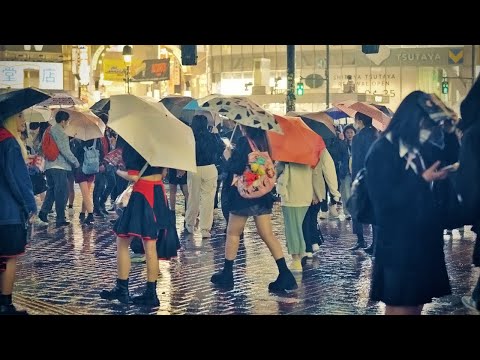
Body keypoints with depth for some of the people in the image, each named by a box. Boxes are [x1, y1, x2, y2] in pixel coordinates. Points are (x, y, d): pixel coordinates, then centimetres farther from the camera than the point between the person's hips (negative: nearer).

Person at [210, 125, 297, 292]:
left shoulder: (244, 142, -12)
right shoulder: (263, 142, 8)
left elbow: (236, 168, -19)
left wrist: (228, 156, 1)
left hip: (245, 195, -6)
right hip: (263, 195, 6)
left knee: (233, 233, 8)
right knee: (267, 234, 4)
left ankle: (227, 274, 13)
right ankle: (285, 275, -4)